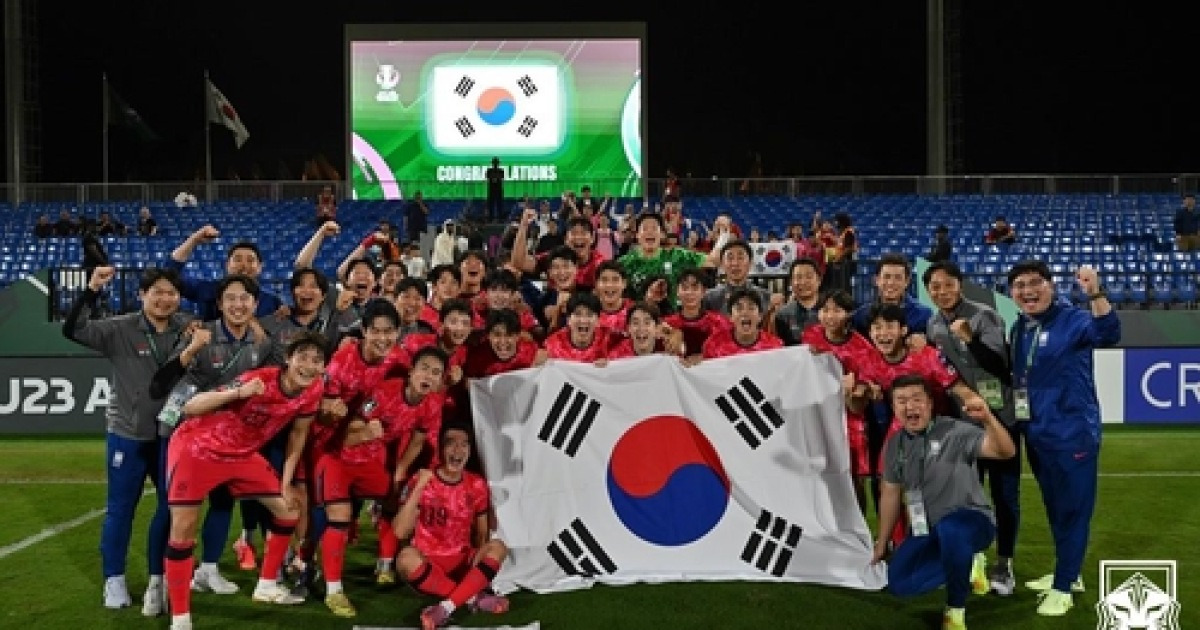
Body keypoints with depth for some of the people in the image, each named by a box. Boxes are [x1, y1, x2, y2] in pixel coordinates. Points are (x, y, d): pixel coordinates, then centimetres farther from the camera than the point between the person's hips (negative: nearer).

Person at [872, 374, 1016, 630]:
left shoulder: (955, 431, -15)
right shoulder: (895, 444, 3)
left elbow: (1005, 452, -26)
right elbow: (891, 494, 13)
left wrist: (988, 419, -45)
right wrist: (881, 544, 19)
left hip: (970, 520, -6)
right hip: (926, 530, 6)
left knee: (949, 530, -41)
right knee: (899, 583, -9)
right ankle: (966, 565, 14)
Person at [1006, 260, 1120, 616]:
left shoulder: (1073, 320, -10)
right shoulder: (1018, 329, 9)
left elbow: (1108, 335, -30)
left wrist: (1094, 293, -43)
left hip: (1072, 433, -7)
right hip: (1037, 434, 7)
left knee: (1072, 509, 1)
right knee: (1055, 508, 19)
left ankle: (1063, 588, 9)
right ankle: (1067, 574, 34)